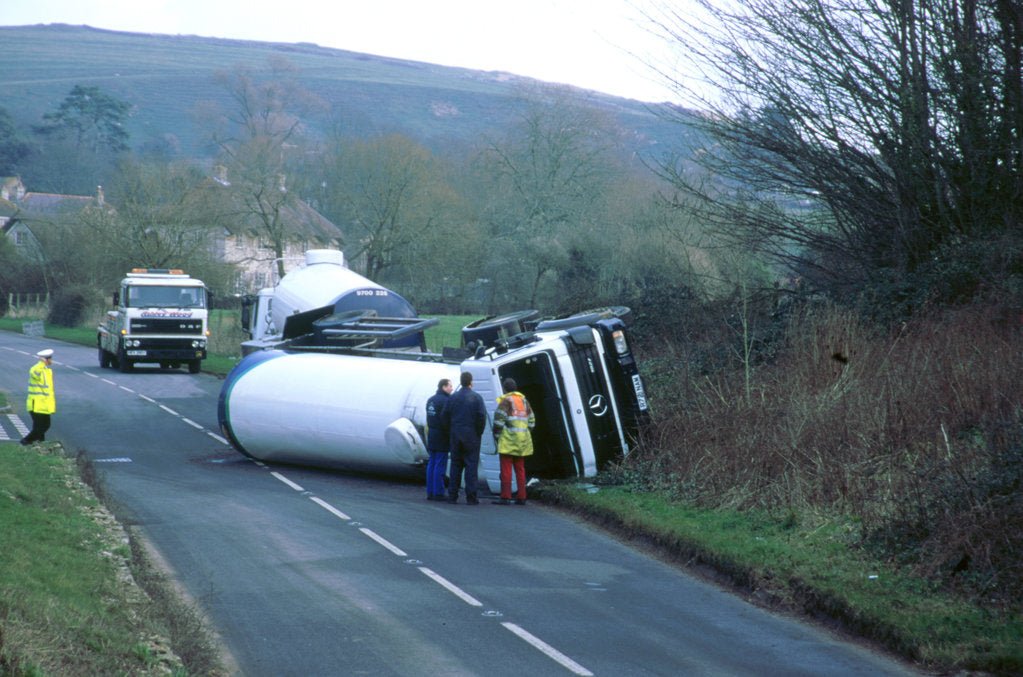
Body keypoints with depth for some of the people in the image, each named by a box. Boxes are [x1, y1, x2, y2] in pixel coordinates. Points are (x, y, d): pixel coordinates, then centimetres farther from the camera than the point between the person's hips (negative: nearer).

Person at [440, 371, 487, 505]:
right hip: (471, 437, -3)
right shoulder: (476, 398, -5)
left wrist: (450, 432, 12)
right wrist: (479, 432, 1)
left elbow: (444, 416, 3)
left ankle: (452, 495, 7)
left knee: (455, 465, 9)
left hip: (456, 437, 3)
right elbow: (482, 417, -12)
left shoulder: (453, 397, 4)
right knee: (471, 465, -1)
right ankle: (471, 497, -5)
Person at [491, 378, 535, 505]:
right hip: (522, 441, 6)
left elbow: (499, 420, -13)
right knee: (520, 469, 11)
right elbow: (531, 421, 17)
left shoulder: (506, 401, -6)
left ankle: (505, 497, -8)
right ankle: (521, 497, 10)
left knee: (506, 469, -5)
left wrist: (497, 436, -4)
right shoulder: (524, 401, 15)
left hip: (508, 441, -6)